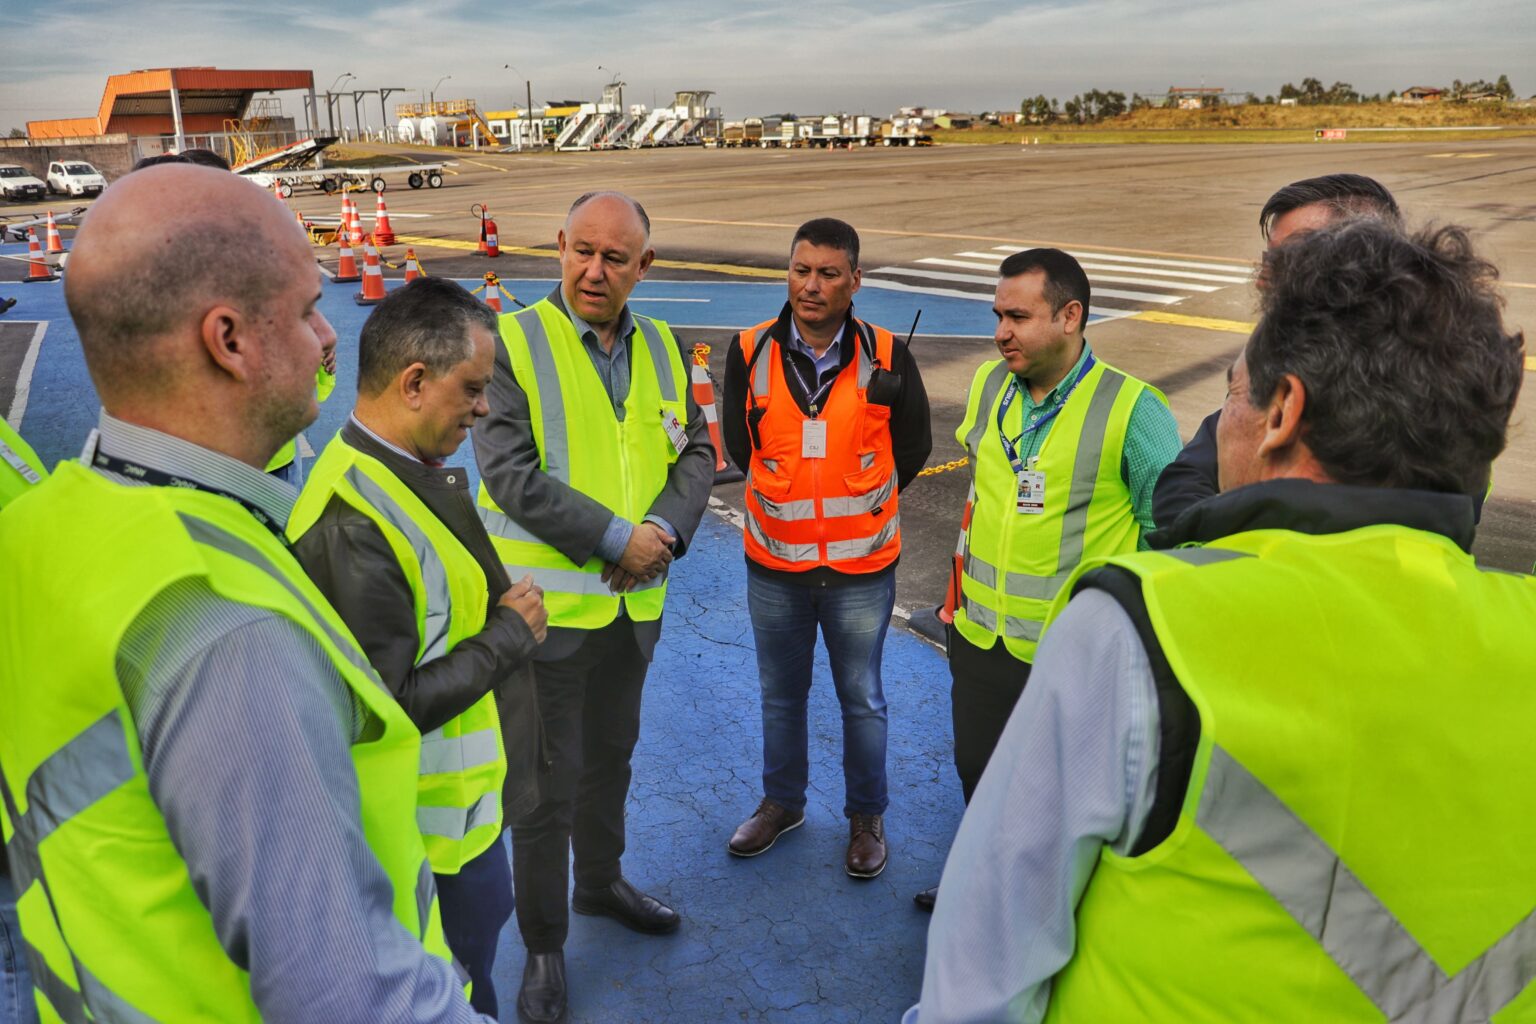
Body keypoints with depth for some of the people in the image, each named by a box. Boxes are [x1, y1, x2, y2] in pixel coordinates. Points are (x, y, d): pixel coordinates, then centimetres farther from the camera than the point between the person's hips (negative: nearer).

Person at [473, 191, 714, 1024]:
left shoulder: (659, 347, 5)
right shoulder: (512, 343, -12)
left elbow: (695, 454, 6)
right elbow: (511, 472, -20)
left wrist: (666, 529, -13)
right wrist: (618, 536, -20)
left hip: (636, 602, 5)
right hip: (548, 603, -5)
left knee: (610, 754, 23)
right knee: (549, 779, 6)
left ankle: (600, 880, 47)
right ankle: (543, 945, 26)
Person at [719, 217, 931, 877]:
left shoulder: (887, 358, -11)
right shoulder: (750, 352, -7)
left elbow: (912, 450, 1)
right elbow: (740, 445, 4)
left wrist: (858, 505, 4)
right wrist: (788, 498, 3)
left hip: (861, 568, -2)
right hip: (773, 564, 2)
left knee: (862, 699, 13)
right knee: (780, 694, 19)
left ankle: (867, 816, 34)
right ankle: (782, 802, 41)